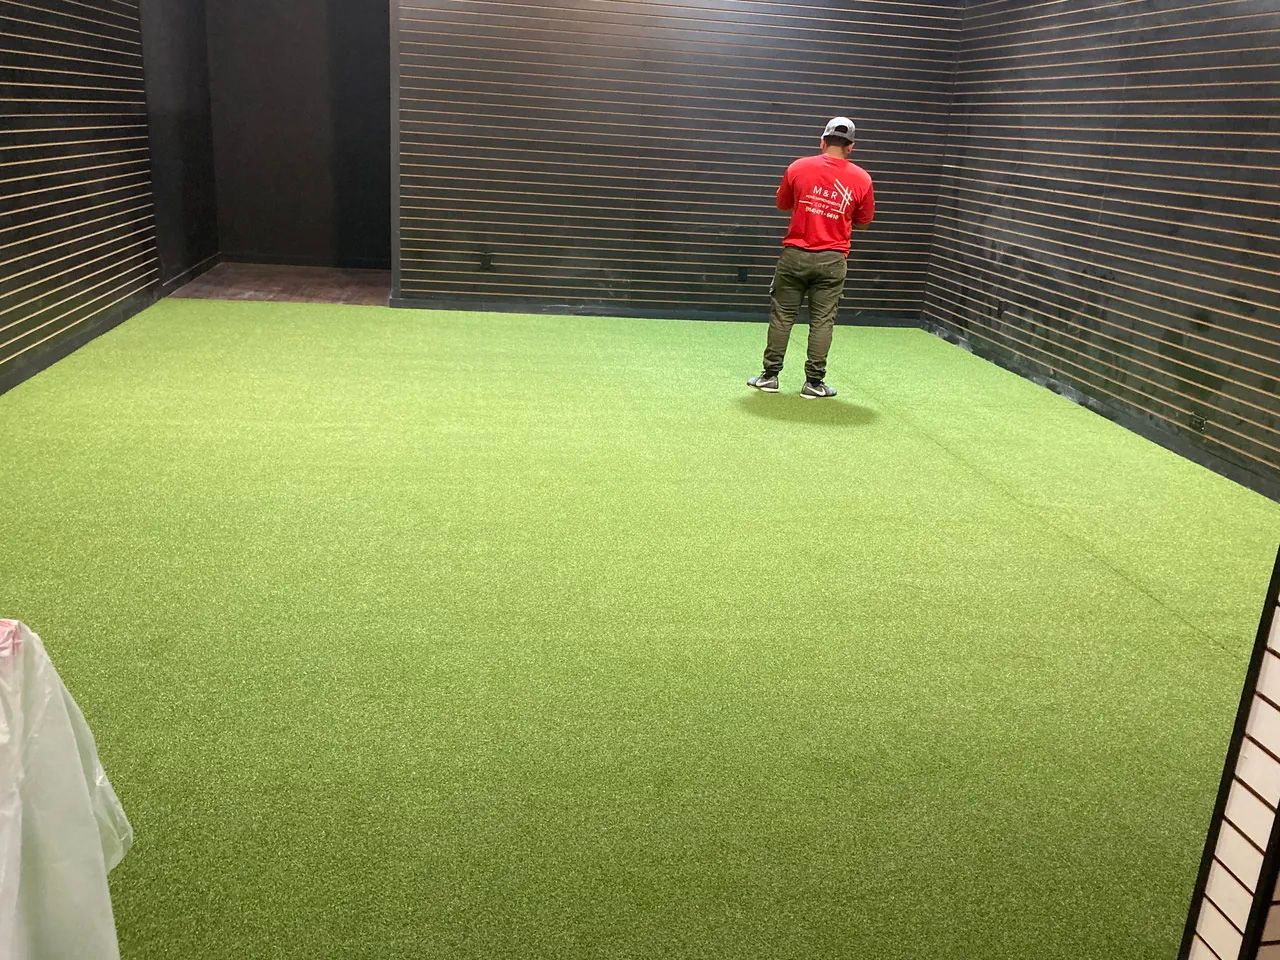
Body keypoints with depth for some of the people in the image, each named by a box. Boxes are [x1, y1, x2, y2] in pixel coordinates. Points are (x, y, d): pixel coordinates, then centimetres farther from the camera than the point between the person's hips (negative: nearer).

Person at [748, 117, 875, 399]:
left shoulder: (799, 167, -2)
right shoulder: (862, 179, -1)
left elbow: (782, 204, 12)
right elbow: (864, 221, 10)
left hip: (794, 255, 0)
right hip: (832, 259, 0)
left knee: (781, 316, 9)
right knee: (822, 321, 5)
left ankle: (770, 376, 12)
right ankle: (814, 383, 7)